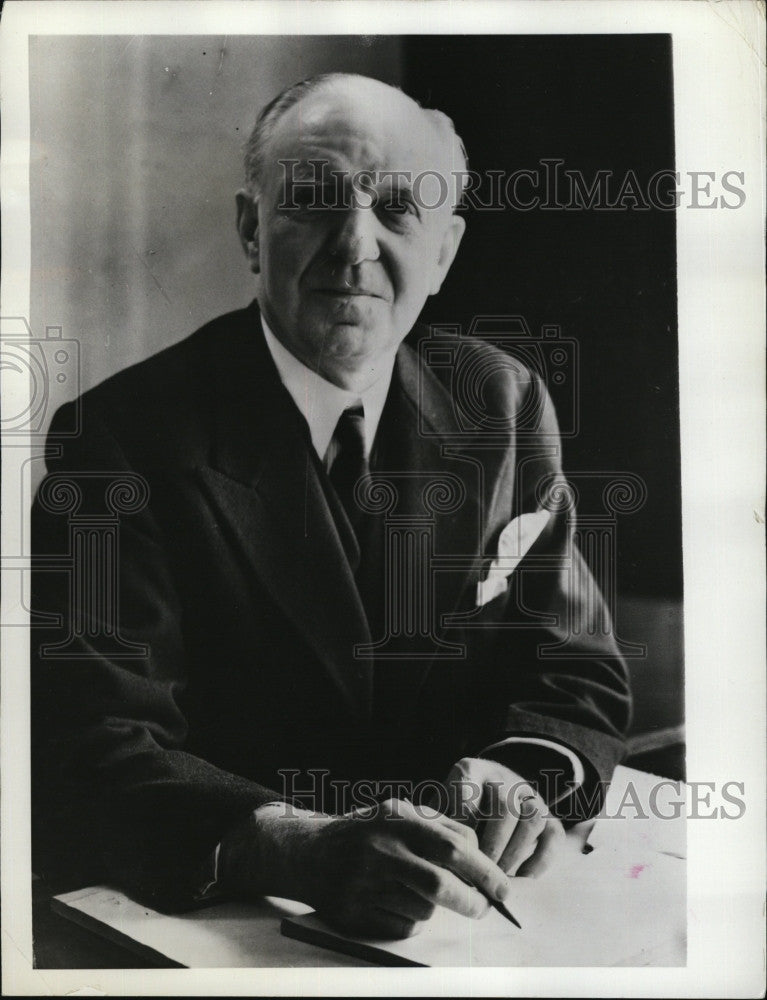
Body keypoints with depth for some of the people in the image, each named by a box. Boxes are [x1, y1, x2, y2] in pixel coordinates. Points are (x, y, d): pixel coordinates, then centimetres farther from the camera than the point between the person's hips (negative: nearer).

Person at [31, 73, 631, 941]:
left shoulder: (504, 406, 2)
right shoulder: (127, 436, -11)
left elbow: (578, 676, 4)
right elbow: (90, 747, -18)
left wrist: (524, 772, -18)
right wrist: (298, 846, -35)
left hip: (463, 912, 4)